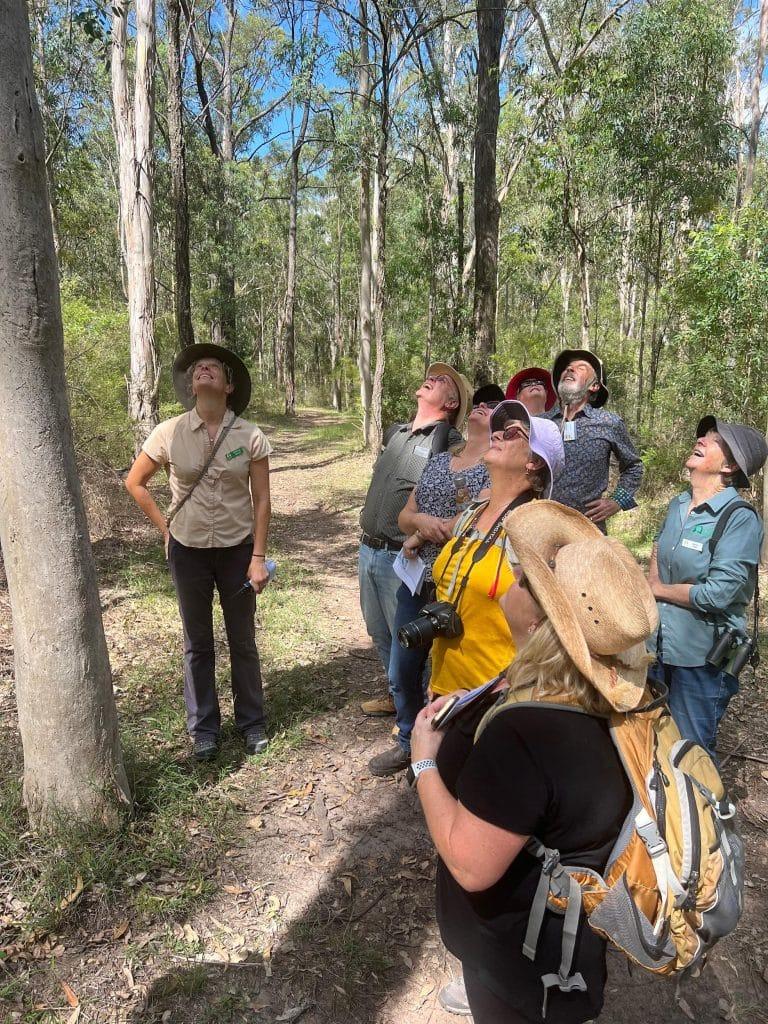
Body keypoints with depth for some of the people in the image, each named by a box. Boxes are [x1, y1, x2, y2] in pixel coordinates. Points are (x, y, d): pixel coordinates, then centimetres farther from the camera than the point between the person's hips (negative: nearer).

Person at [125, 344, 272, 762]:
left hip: (237, 549, 0)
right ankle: (203, 728, 28)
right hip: (188, 550, 1)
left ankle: (251, 723, 29)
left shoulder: (250, 436, -9)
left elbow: (261, 501, -6)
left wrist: (258, 557, -8)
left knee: (243, 641, 12)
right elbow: (134, 482, 6)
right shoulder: (169, 434, -7)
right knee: (197, 643, 13)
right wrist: (164, 527, 3)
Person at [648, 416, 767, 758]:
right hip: (658, 644, 7)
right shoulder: (677, 505, 4)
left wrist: (659, 589, -9)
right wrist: (652, 583, 3)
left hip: (701, 654, -7)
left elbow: (717, 593, -24)